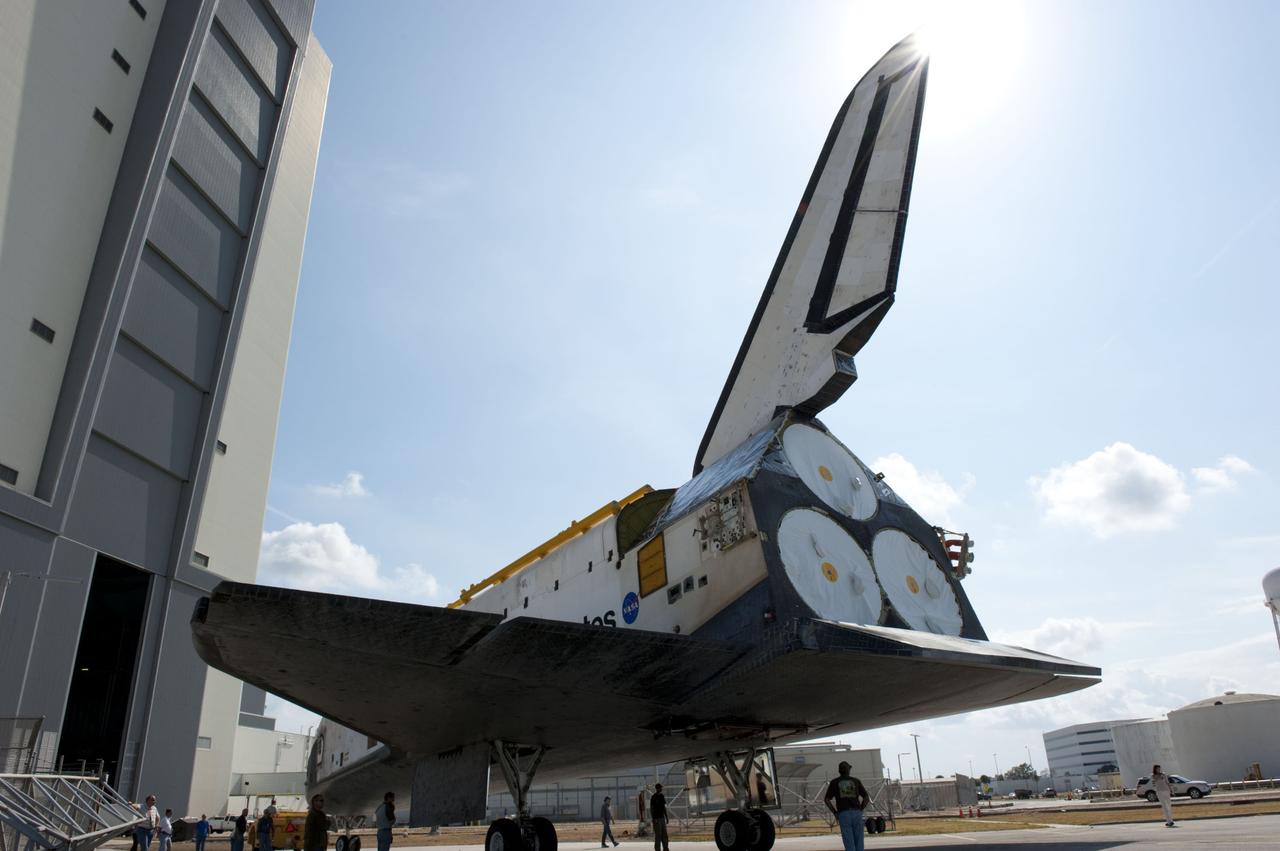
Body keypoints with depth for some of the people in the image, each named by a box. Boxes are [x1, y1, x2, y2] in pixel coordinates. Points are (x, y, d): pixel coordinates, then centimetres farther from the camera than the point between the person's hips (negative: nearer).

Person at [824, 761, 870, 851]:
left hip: (843, 815, -1)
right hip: (856, 814, 1)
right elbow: (867, 798, 7)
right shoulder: (856, 781, 14)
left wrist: (835, 813, 9)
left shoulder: (834, 782, 10)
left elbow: (826, 800, 1)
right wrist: (859, 811, 14)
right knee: (859, 844, 7)